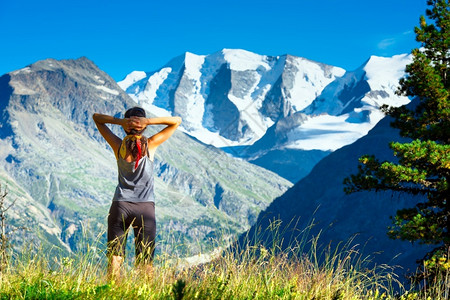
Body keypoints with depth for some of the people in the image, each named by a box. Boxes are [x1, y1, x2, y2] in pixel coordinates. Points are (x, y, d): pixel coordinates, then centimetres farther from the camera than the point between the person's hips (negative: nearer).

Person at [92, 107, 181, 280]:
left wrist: (121, 121, -8)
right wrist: (149, 121, -10)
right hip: (146, 208, 0)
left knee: (114, 258, 1)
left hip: (120, 206, 1)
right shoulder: (150, 145, -5)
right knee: (146, 262, 5)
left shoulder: (119, 146, -2)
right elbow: (176, 121, 3)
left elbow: (96, 118, 8)